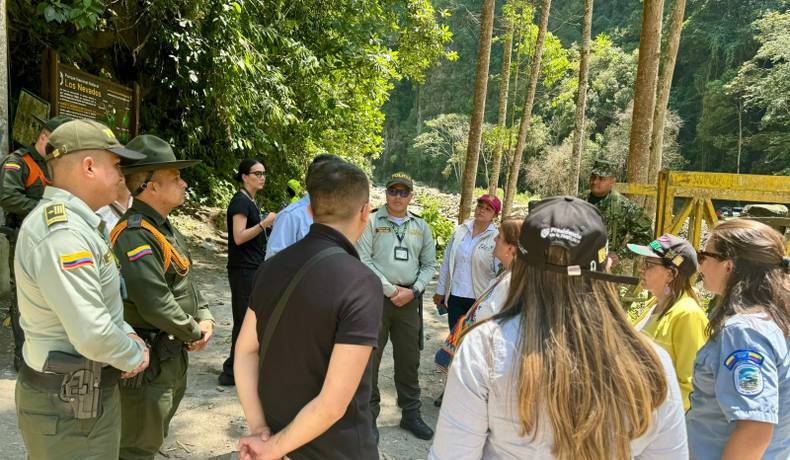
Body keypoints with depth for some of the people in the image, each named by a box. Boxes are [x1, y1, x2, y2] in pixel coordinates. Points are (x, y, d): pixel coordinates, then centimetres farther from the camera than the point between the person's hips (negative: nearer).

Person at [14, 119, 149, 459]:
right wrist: (135, 355, -13)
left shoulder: (72, 221, 8)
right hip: (71, 403, -10)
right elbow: (92, 335, -30)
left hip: (81, 391, 10)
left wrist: (127, 335, 2)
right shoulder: (62, 234, -27)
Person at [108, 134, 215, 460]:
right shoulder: (135, 235, -25)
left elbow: (186, 281, 15)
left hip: (174, 353, 10)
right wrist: (194, 333, -15)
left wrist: (204, 317, 0)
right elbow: (155, 304, -30)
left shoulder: (165, 228, 9)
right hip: (148, 359, -10)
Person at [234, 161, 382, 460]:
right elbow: (332, 405, -26)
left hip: (277, 433, 6)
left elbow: (245, 352, -1)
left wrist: (259, 430, -6)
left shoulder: (273, 266, -5)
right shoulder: (362, 284, -25)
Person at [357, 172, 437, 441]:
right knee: (370, 358, 3)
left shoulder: (421, 227, 10)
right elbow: (364, 260, -10)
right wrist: (391, 290, -12)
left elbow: (429, 264, 11)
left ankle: (411, 414, 27)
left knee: (409, 360, 12)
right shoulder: (372, 222, -2)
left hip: (409, 300, 4)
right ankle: (369, 415, 18)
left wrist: (413, 291, -4)